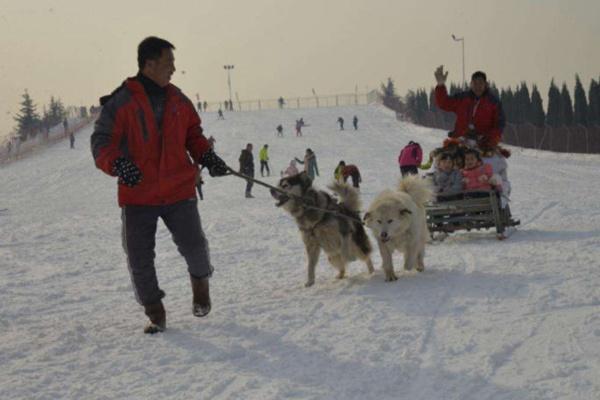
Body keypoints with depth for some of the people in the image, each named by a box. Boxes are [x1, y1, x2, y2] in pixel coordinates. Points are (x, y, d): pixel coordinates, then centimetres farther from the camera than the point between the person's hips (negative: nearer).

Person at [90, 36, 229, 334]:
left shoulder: (177, 100, 8)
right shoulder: (121, 102, -7)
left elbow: (193, 134, 20)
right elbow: (101, 142, -8)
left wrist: (206, 156, 2)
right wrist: (117, 163, -27)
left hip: (179, 190, 2)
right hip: (137, 195, -2)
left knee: (193, 245, -8)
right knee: (139, 259, 1)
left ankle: (200, 280, 25)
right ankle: (155, 313, 20)